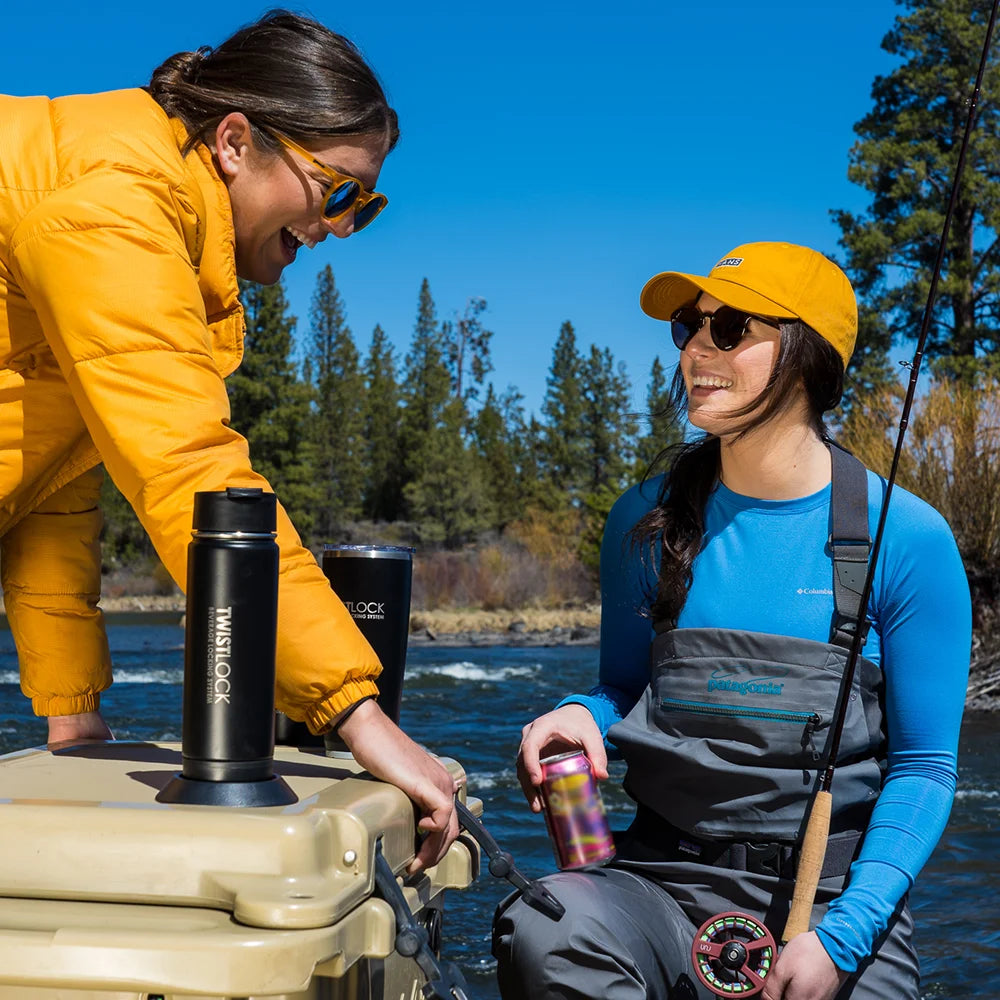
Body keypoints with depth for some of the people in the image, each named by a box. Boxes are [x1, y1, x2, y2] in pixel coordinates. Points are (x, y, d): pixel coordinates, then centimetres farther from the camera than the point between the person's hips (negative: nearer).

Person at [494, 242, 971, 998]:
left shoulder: (907, 539, -5)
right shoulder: (646, 521, 4)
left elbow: (923, 766, -2)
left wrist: (841, 935, -13)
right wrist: (582, 716, -7)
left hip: (836, 899, -2)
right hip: (670, 875, 2)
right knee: (541, 927, -28)